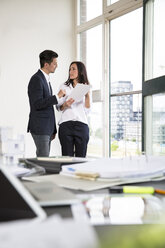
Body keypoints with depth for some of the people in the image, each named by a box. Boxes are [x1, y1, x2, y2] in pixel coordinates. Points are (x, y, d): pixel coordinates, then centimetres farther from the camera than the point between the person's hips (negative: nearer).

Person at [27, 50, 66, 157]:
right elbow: (37, 104, -22)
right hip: (40, 128, -9)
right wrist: (57, 96, -17)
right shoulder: (36, 79, -13)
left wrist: (53, 130, 19)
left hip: (47, 128, 9)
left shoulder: (45, 79, 17)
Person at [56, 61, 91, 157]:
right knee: (67, 157, -4)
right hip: (66, 124, 0)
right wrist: (65, 105, -10)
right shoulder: (64, 86, 11)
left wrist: (87, 95, -4)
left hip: (81, 125, 1)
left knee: (81, 157, 0)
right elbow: (58, 107, 10)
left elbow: (87, 111, 7)